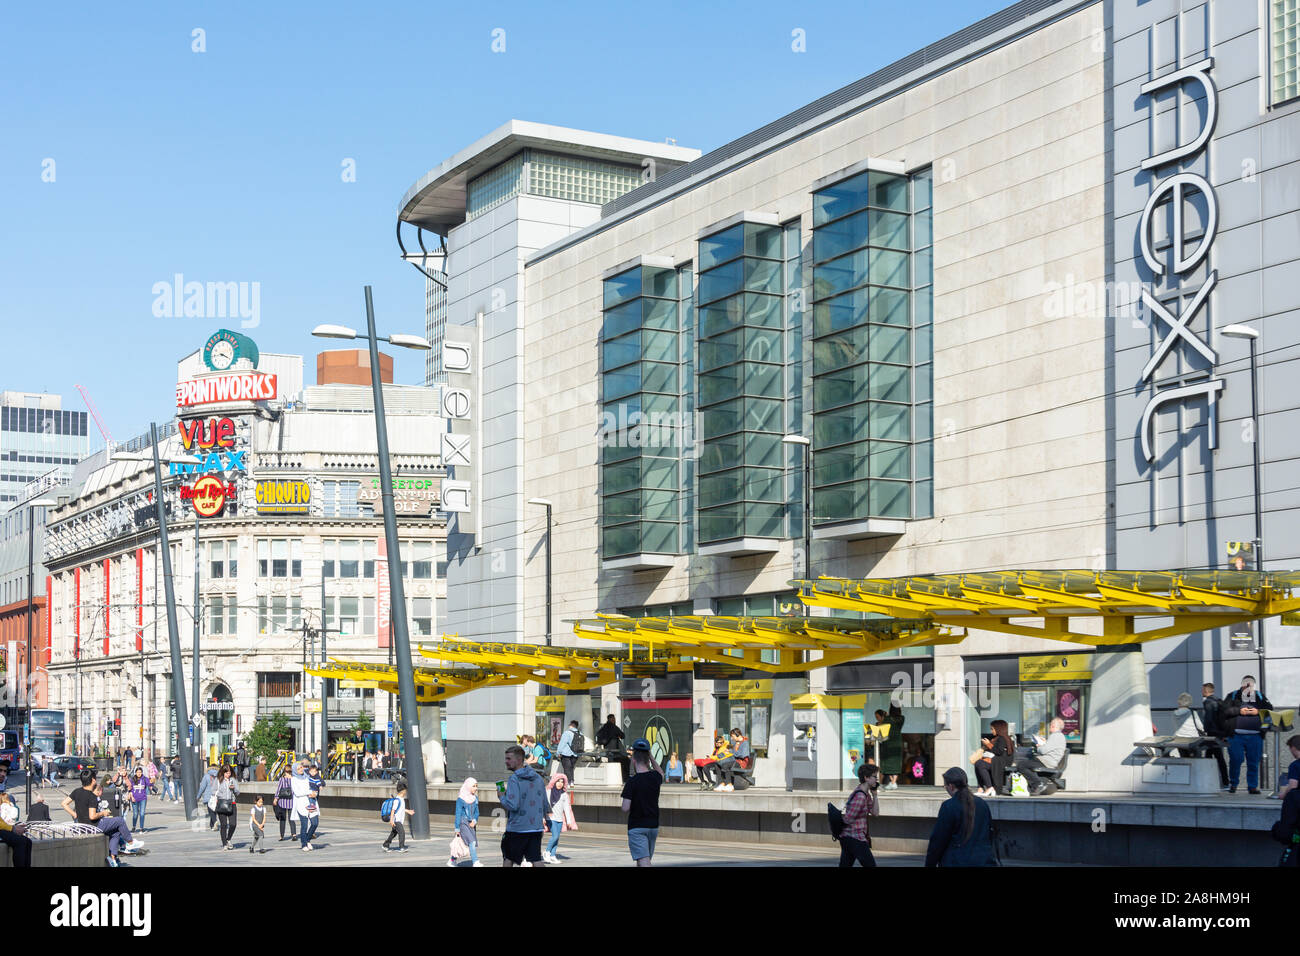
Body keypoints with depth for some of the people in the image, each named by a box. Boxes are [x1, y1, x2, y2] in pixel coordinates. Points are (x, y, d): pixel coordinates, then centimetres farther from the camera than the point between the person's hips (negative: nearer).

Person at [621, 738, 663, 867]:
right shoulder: (655, 777, 1)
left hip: (637, 827, -6)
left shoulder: (632, 781, -14)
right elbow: (661, 773, 29)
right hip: (653, 825, 6)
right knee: (643, 861, 19)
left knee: (643, 862, -15)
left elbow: (625, 809, -17)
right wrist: (650, 756, 20)